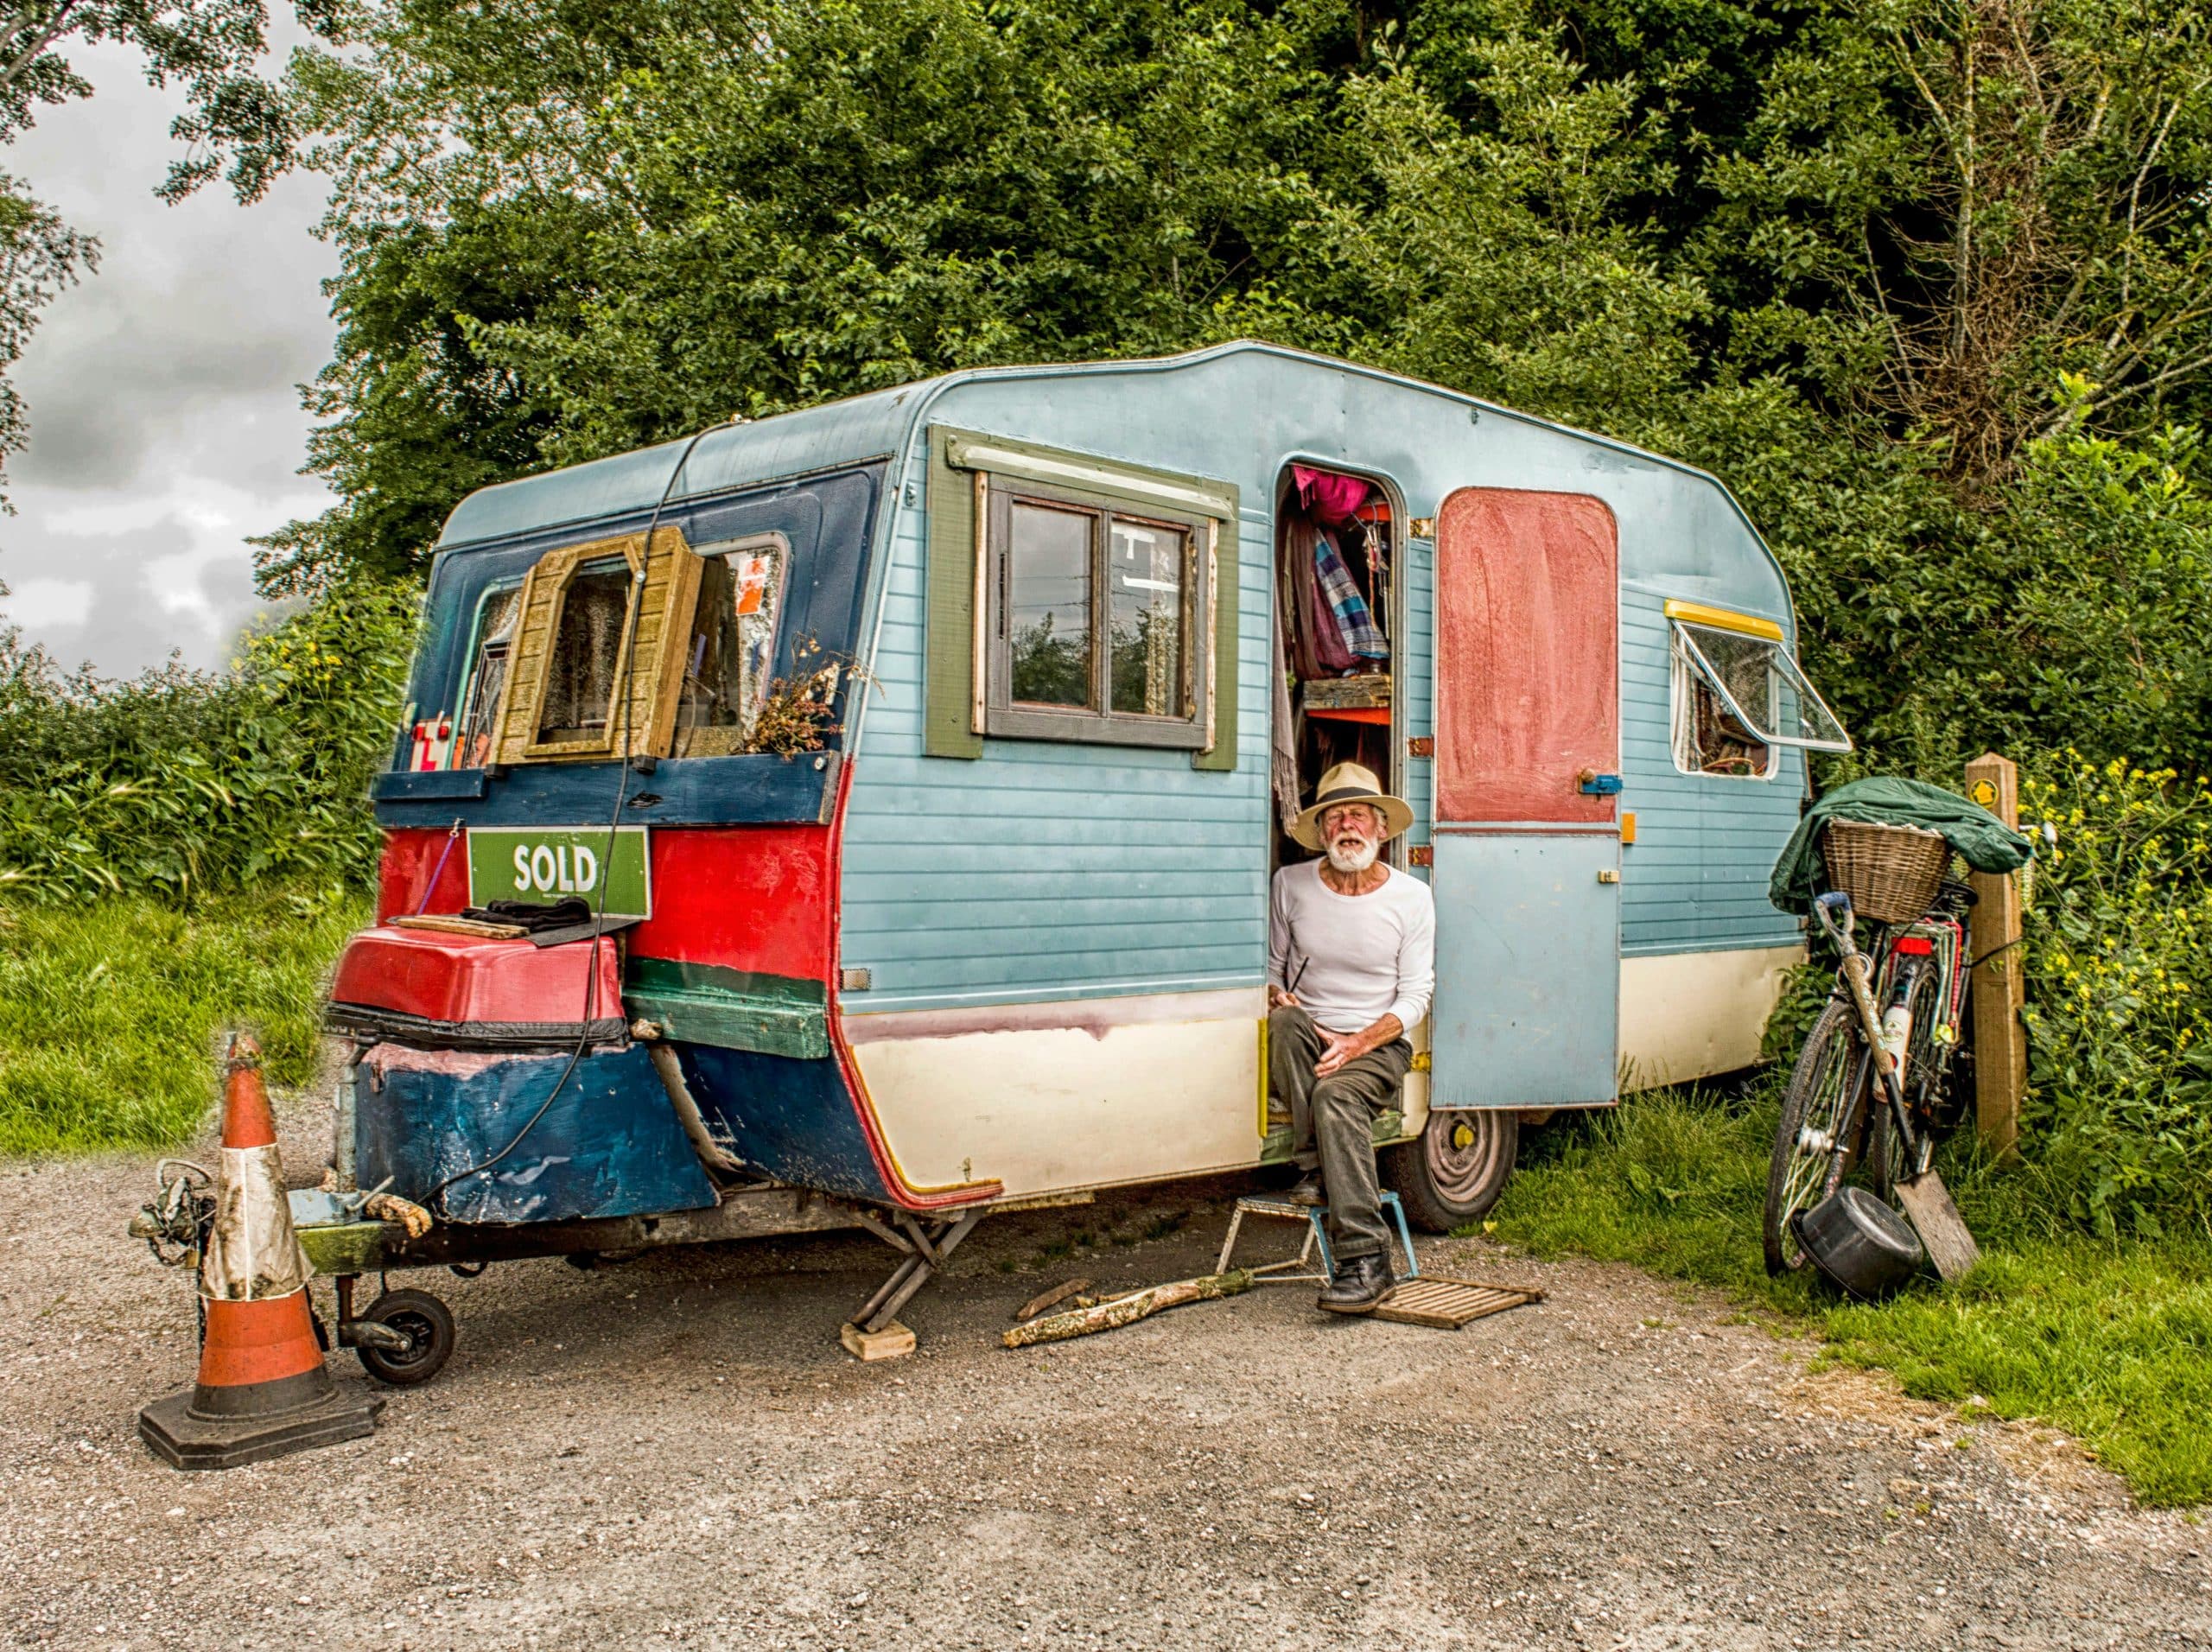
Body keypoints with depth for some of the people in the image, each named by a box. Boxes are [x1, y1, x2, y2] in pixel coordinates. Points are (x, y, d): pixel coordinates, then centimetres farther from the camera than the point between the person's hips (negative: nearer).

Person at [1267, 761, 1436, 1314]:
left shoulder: (1411, 897, 1)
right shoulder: (1291, 884, 6)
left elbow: (1416, 995, -2)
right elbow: (1271, 965, 13)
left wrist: (1356, 1044, -17)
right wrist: (1278, 1000, -12)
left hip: (1378, 1045, -2)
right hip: (1306, 1042, 2)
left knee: (1335, 1096, -35)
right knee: (1286, 1023, -34)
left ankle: (1366, 1261, -36)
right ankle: (1314, 1167, -25)